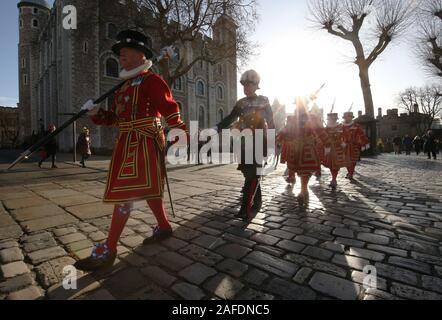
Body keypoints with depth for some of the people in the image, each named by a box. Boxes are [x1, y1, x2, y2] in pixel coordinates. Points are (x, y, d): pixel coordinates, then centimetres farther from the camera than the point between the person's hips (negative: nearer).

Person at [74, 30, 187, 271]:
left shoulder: (151, 80, -5)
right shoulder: (125, 84, 21)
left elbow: (170, 109, -12)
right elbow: (115, 117, 19)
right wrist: (95, 111, 2)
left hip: (143, 143, -9)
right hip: (127, 143, 9)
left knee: (123, 191, -9)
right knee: (147, 188, 15)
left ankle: (108, 250, 1)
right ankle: (164, 227, 31)